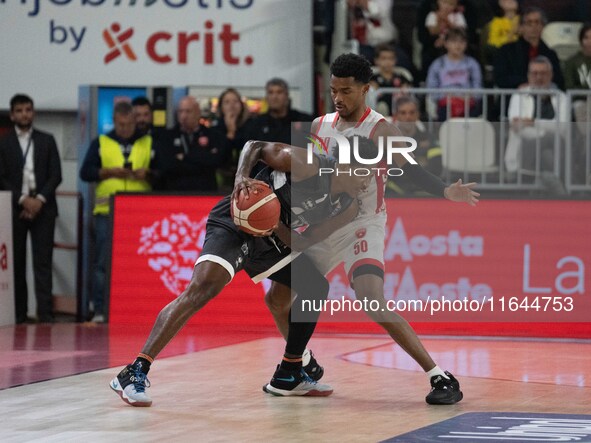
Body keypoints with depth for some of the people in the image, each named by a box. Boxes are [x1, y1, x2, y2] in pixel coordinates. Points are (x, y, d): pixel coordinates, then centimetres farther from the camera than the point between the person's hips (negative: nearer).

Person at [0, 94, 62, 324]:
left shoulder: (47, 140, 11)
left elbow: (55, 175, 5)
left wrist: (39, 200, -8)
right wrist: (23, 200, -11)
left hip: (42, 208, 0)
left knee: (43, 261, -6)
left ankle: (45, 313, -10)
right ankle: (19, 313, 5)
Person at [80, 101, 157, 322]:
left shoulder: (148, 143, 13)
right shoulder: (101, 143, 11)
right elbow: (85, 172, 4)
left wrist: (147, 173, -9)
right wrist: (110, 172, -9)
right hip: (107, 211, 0)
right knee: (103, 262, -3)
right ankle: (100, 310, 0)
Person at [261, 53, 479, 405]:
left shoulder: (381, 131, -12)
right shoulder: (320, 127, 6)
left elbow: (412, 171, -21)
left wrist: (446, 191, -39)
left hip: (363, 227, -7)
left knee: (373, 304, -27)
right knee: (277, 298, 10)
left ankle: (441, 377, -24)